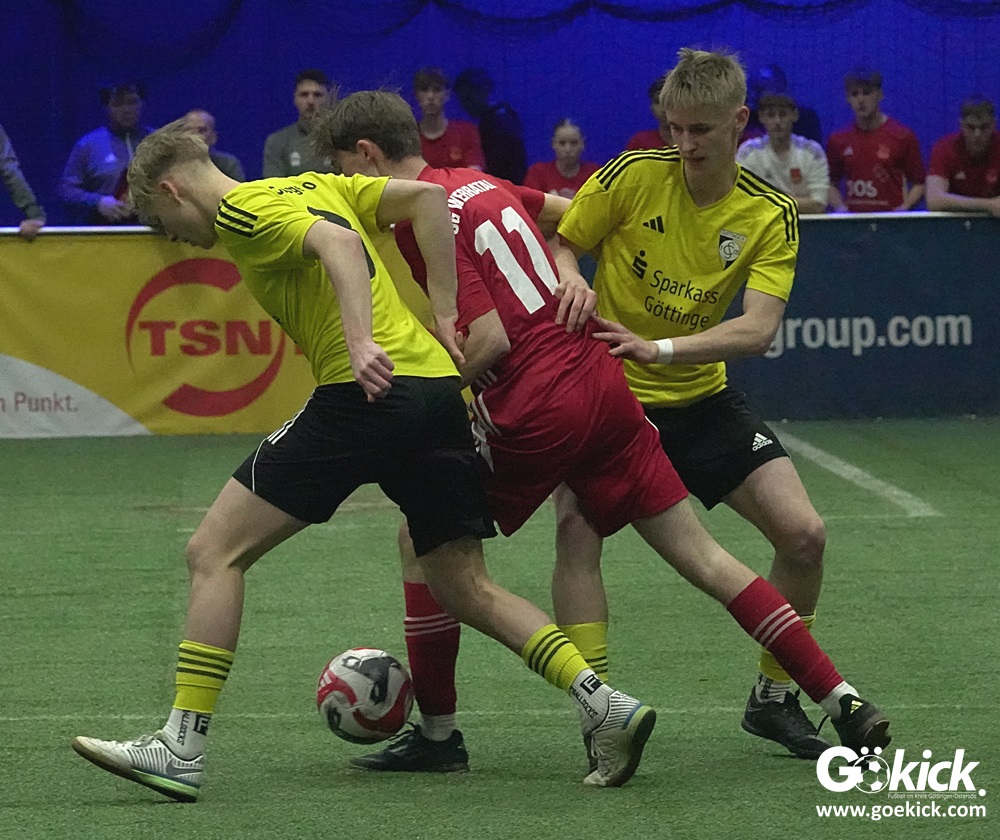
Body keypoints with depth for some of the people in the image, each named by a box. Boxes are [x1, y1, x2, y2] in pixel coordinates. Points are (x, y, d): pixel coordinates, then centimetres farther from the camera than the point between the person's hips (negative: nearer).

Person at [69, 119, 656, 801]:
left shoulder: (240, 210, 0)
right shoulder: (316, 187, 25)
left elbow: (337, 242, -17)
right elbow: (428, 197, 20)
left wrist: (362, 343, -29)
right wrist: (443, 316, 16)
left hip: (368, 389, -8)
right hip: (441, 386, 9)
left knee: (215, 552, -1)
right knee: (467, 589, 15)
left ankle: (182, 748, -6)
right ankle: (606, 705, 0)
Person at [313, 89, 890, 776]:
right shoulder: (478, 183, 17)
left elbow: (489, 339, -15)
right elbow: (568, 213, 33)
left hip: (534, 410, -8)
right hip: (604, 384, 8)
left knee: (423, 537, 10)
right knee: (703, 557, 8)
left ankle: (437, 736, 13)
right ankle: (845, 704, 2)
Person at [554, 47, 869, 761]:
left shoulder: (771, 214, -9)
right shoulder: (634, 175, -13)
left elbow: (758, 329, -20)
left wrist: (658, 349, -34)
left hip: (702, 400, 2)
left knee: (804, 534, -6)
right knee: (576, 526, -27)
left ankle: (773, 699, 15)